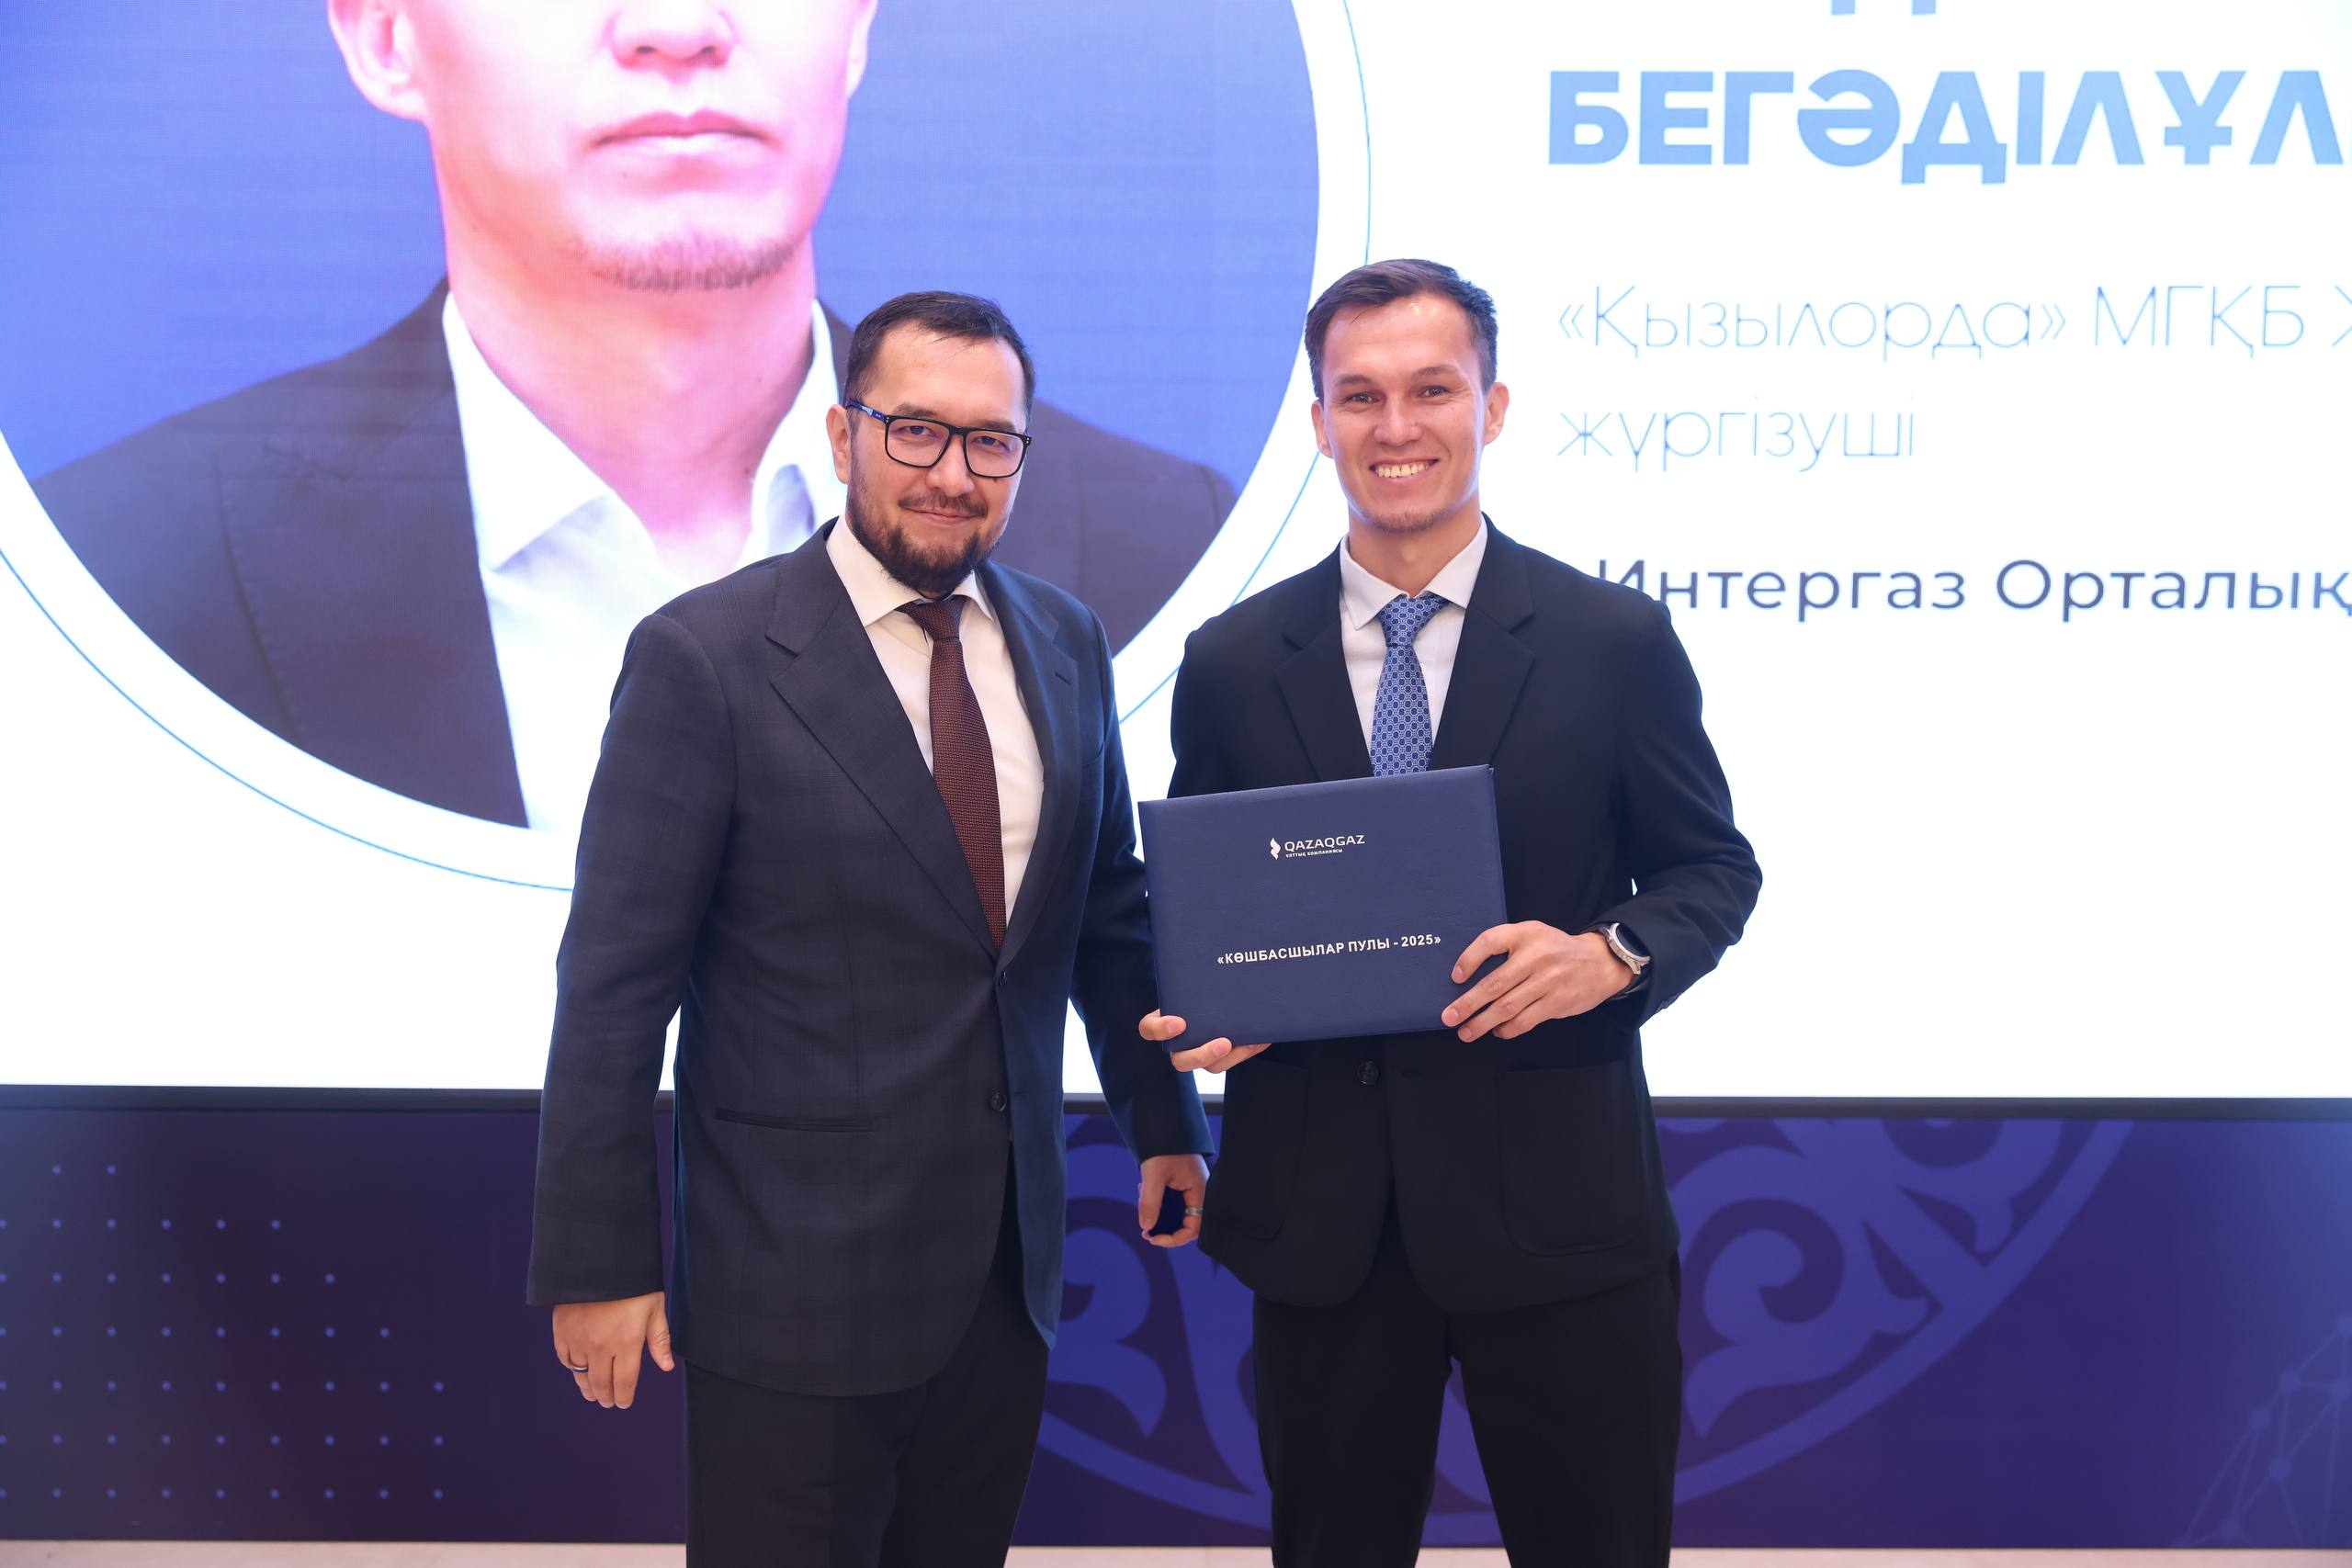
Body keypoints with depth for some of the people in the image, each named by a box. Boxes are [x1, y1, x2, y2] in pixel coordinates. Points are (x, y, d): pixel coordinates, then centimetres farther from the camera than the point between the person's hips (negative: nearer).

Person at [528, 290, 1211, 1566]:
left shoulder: (1064, 644, 5)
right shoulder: (706, 658, -12)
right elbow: (613, 984, -11)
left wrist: (1162, 1121, 18)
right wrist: (596, 1264, -10)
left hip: (1006, 1269, 5)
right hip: (796, 1278, -5)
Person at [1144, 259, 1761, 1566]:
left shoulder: (1617, 642, -2)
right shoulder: (1232, 662, 3)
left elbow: (1713, 868, 4)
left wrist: (1613, 955, -16)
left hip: (1555, 1202, -1)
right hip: (1318, 1212, 2)